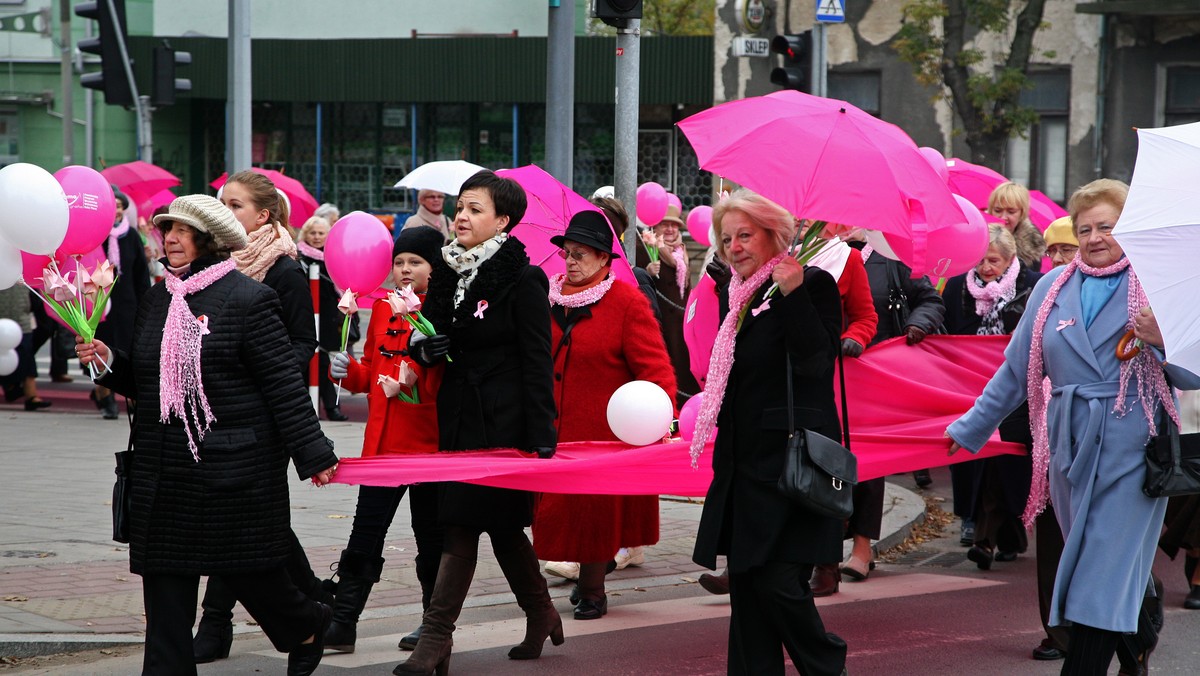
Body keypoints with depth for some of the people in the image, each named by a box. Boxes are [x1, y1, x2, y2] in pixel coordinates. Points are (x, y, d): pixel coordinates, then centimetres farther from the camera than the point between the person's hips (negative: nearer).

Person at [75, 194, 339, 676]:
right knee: (165, 581, 2)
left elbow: (283, 382, -10)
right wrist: (108, 362, 1)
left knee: (246, 568, 3)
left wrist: (313, 452, -12)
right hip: (164, 469, 6)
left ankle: (307, 627, 30)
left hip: (235, 466, -6)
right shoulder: (157, 300, 13)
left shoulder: (248, 298, -8)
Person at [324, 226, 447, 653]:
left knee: (431, 536, 8)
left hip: (429, 444, -5)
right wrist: (348, 371, -2)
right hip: (382, 441, 5)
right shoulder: (382, 309, 11)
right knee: (365, 535, 2)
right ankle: (343, 624, 3)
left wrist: (421, 376, -30)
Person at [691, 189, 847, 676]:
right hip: (743, 466, 8)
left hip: (790, 465, -8)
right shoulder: (734, 296, 15)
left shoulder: (812, 284, -7)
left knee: (779, 582, -12)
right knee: (746, 586, 7)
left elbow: (817, 362, -19)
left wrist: (793, 294, -25)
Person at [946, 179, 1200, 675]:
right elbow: (1017, 369, 15)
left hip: (1129, 450, -4)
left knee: (1100, 577, -8)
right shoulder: (1053, 287, 9)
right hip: (1071, 445, 4)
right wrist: (970, 428, 15)